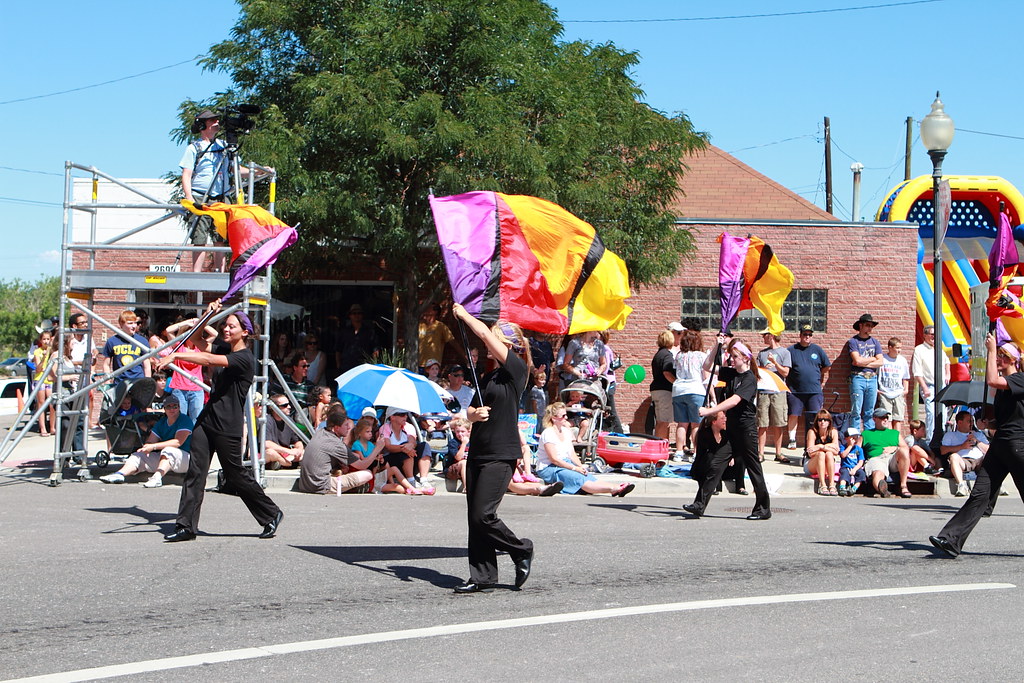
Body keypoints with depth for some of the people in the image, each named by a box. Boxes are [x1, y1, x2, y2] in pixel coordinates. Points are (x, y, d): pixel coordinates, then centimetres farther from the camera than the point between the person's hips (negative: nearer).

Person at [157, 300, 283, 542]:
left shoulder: (245, 358, -12)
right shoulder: (225, 353, 16)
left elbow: (209, 360, -26)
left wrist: (175, 355, -30)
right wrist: (208, 315, 6)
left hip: (228, 427, -8)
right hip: (207, 420, 8)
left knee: (236, 475, 2)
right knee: (195, 471, -2)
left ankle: (271, 514, 20)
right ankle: (186, 525, -2)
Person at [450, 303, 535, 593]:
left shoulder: (516, 370, -7)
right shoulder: (489, 375, 16)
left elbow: (485, 334, -13)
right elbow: (470, 410, 18)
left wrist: (463, 314, -1)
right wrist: (474, 414, -5)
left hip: (501, 455, -8)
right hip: (478, 452, 8)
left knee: (483, 515, -11)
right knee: (474, 517, 5)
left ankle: (522, 550, 12)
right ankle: (482, 578, 10)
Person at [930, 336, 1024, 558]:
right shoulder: (1003, 385, 19)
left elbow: (992, 380, -25)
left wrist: (991, 349, -16)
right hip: (999, 444, 8)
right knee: (980, 494, -1)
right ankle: (951, 540, -9)